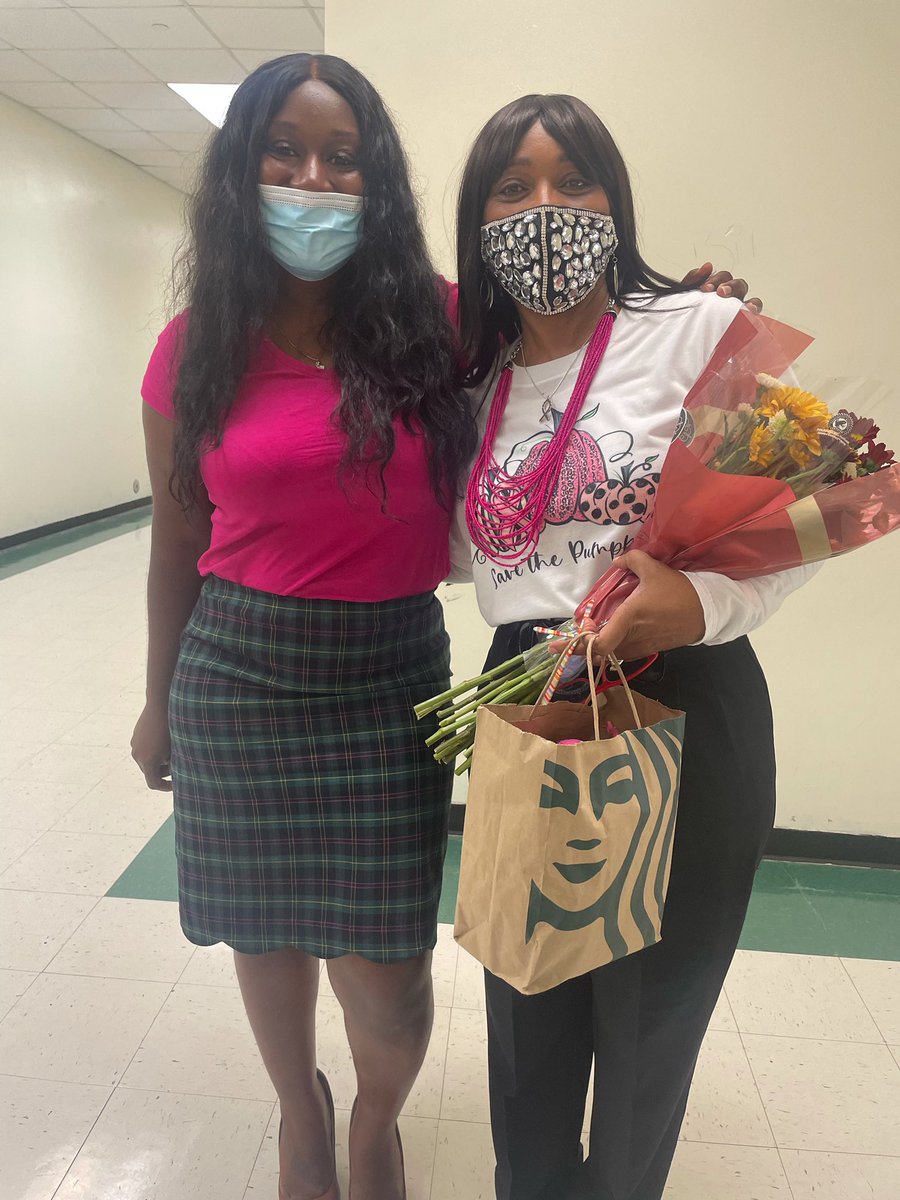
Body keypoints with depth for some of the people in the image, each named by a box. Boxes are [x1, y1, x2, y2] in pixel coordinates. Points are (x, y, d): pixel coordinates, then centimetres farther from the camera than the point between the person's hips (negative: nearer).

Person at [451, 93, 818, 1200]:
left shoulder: (701, 330, -6)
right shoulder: (473, 382, 10)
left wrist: (707, 599, -24)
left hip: (683, 717, -4)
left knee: (648, 1017, 15)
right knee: (526, 1013, 20)